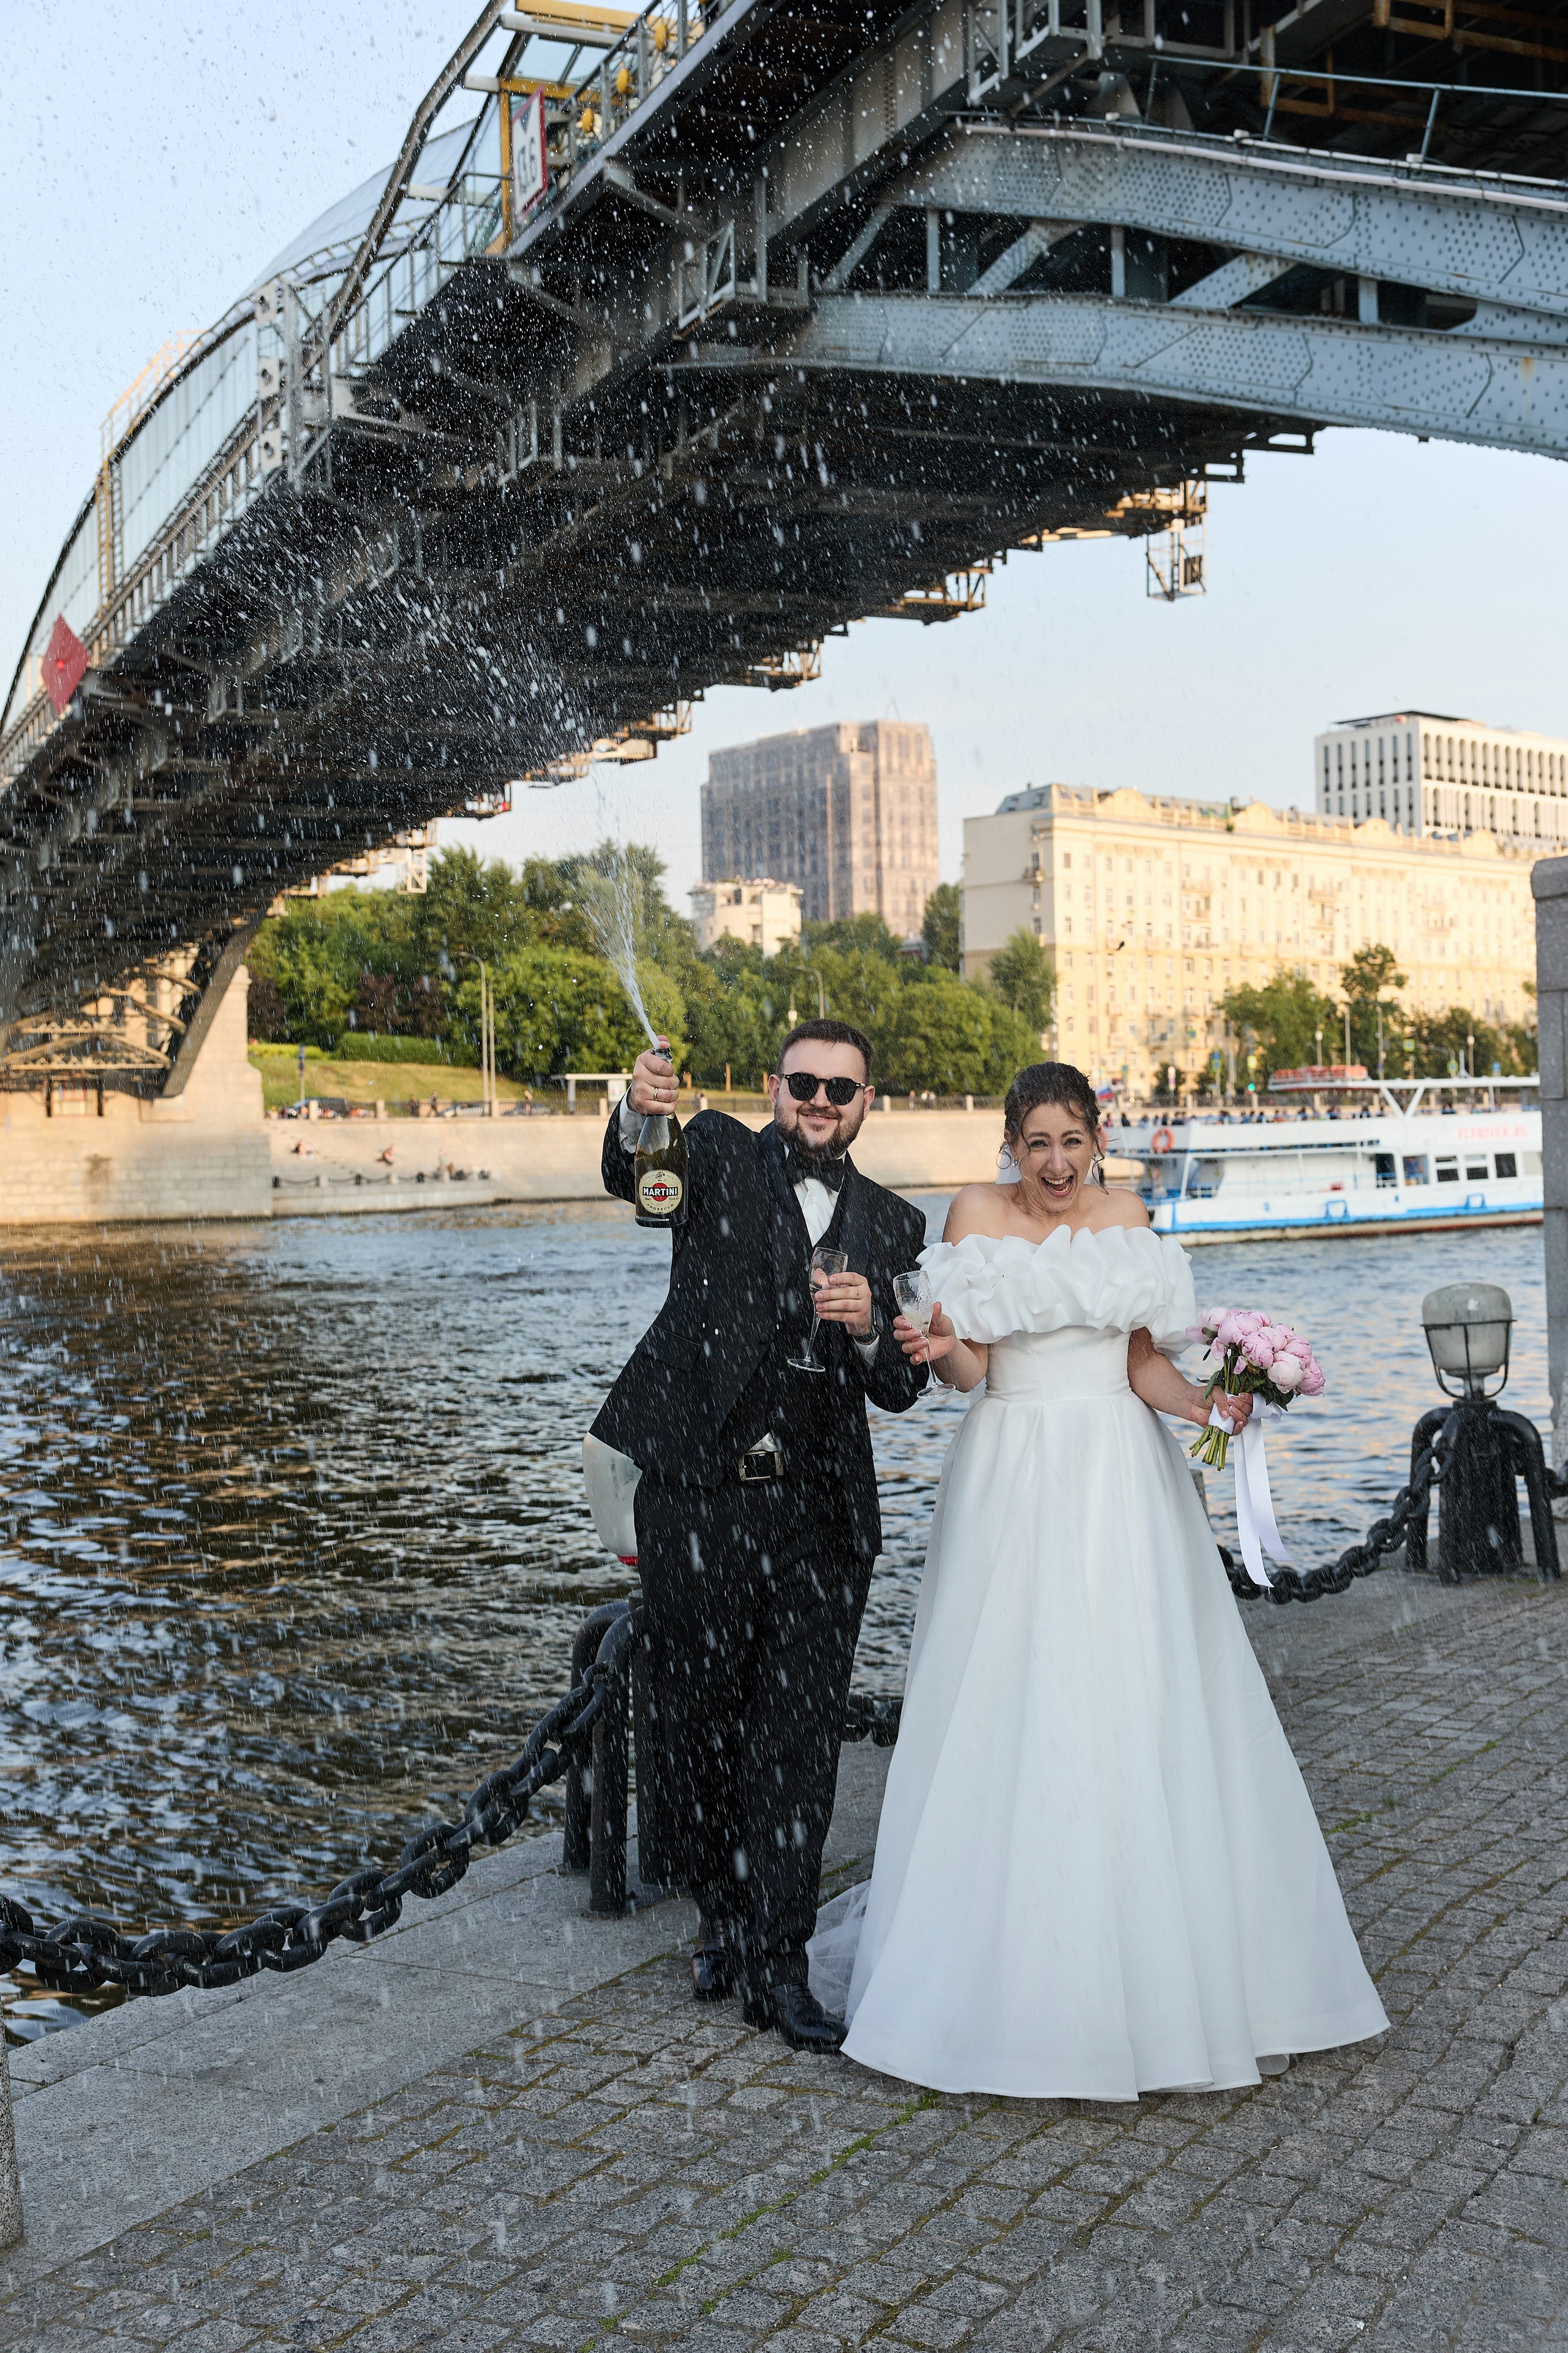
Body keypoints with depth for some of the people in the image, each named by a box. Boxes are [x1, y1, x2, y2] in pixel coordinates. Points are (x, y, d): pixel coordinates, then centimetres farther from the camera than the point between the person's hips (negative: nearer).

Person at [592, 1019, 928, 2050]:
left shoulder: (893, 1226, 10)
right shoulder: (721, 1158, 2)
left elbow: (901, 1391, 7)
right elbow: (634, 1178, -21)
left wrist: (869, 1327, -15)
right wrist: (641, 1116, -43)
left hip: (819, 1512, 2)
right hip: (699, 1498, -1)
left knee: (801, 1741, 3)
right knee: (702, 1724, 11)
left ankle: (777, 1964, 13)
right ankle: (724, 1915, 33)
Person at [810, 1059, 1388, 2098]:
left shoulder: (1129, 1219, 8)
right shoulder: (978, 1214, 1)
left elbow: (1145, 1360, 8)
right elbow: (969, 1364, -4)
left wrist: (1205, 1404, -11)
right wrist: (941, 1348, -26)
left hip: (1123, 1476, 2)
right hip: (1017, 1476, -2)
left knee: (1142, 1706, 1)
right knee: (1014, 1704, -2)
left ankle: (1171, 1964, 16)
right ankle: (1025, 1978, 11)